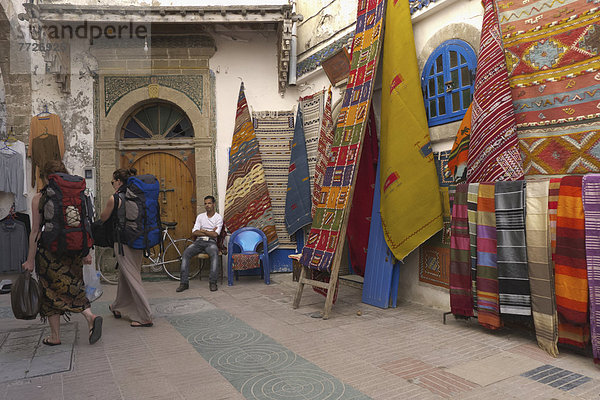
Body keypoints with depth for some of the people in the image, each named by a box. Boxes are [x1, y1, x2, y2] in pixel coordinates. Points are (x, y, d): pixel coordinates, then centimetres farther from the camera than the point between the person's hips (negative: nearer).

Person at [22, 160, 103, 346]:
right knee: (73, 286, 14)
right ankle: (90, 316, -10)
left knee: (51, 291, 10)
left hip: (48, 249, -3)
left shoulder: (39, 199, -6)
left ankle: (55, 336, 19)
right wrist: (86, 252, 11)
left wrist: (30, 260, 0)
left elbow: (35, 231, -5)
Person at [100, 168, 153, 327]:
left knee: (132, 278, -3)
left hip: (123, 242, -7)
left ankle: (145, 317, -2)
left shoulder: (115, 198, -11)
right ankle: (118, 308, 40)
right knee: (124, 275, 22)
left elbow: (103, 218, 4)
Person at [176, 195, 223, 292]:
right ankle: (184, 282, -24)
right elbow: (194, 233, 3)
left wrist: (202, 230, -1)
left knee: (214, 254, -37)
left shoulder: (218, 218, 4)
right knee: (186, 253, -25)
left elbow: (215, 235, -8)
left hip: (211, 242, -3)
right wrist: (209, 232, -4)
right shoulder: (200, 216, 14)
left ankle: (212, 282, -32)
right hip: (198, 241, 3)